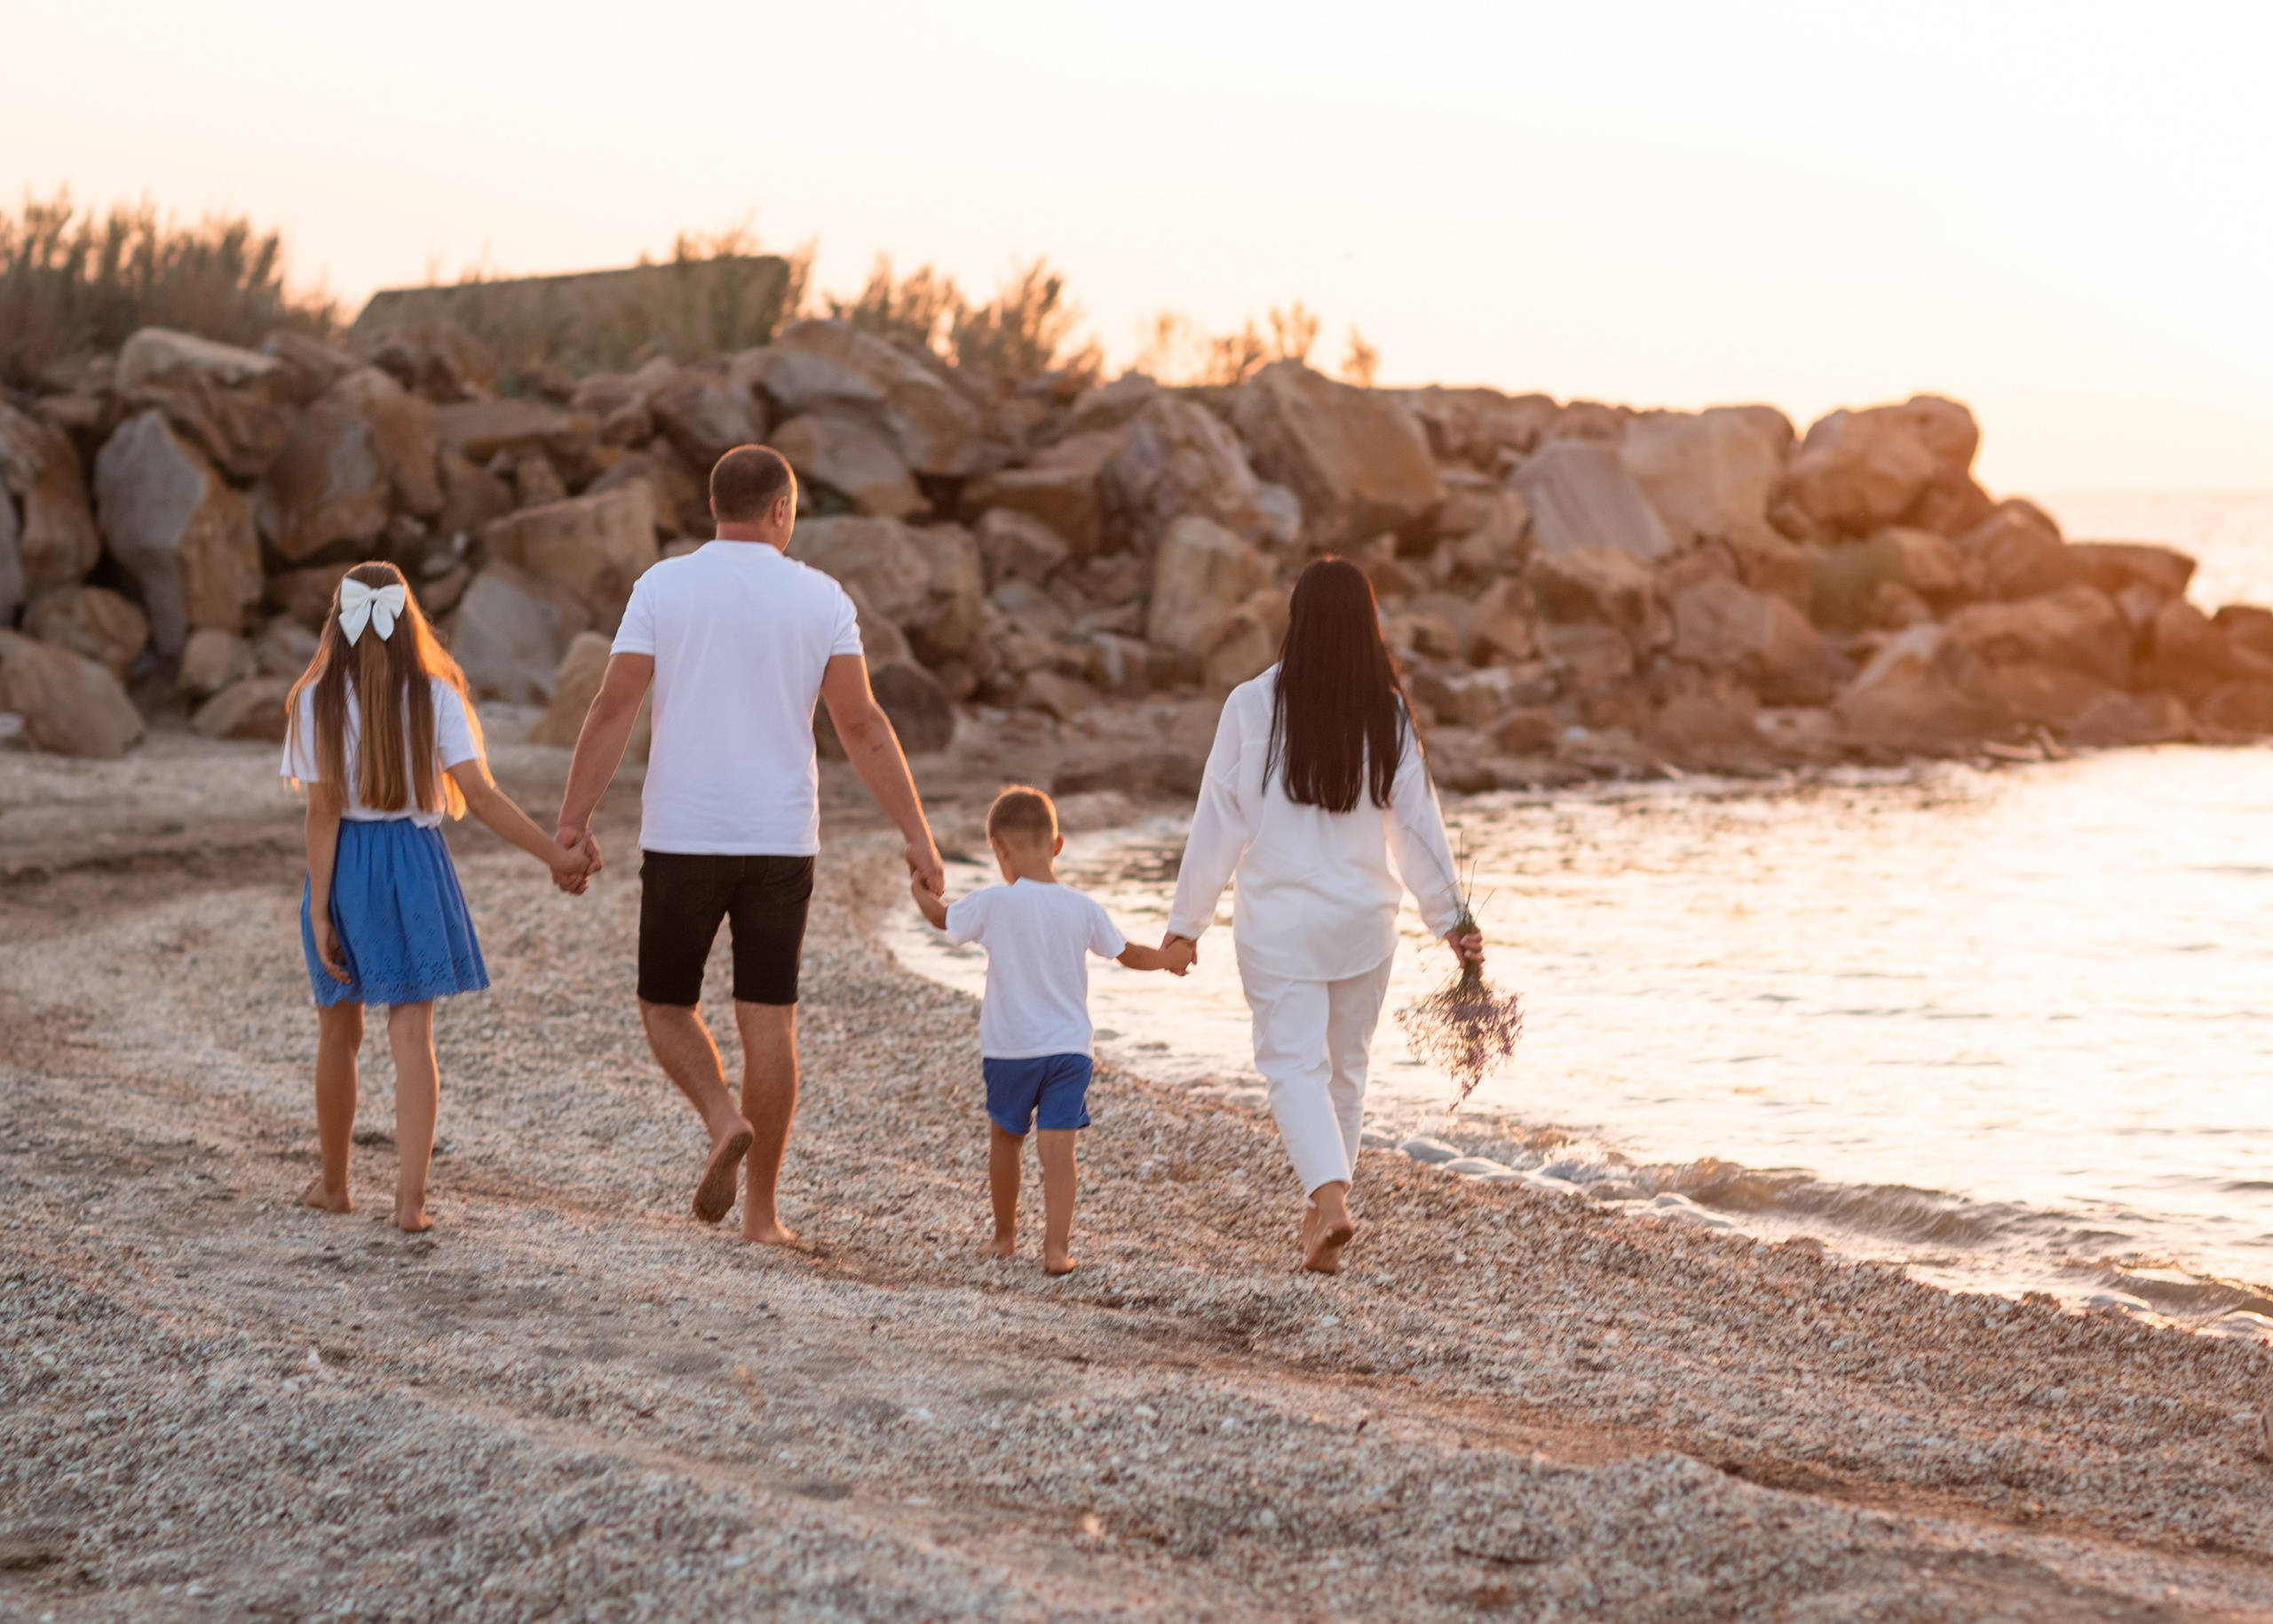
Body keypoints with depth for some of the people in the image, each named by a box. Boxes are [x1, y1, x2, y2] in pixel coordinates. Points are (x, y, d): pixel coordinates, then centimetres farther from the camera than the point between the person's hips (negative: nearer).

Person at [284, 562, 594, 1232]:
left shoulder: (317, 701, -6)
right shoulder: (434, 697, -5)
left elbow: (322, 812, -9)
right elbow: (480, 796, -12)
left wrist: (319, 910, -9)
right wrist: (556, 855, -8)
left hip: (345, 866, 0)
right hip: (415, 861, 0)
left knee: (338, 1032, 16)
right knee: (412, 1032, 2)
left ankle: (334, 1183, 29)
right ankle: (411, 1198, -6)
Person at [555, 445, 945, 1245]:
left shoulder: (663, 586, -1)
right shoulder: (820, 597, 0)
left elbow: (612, 710, -7)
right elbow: (861, 725, -5)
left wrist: (573, 821, -3)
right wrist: (917, 834, -2)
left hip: (681, 836, -1)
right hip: (779, 839, 1)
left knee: (667, 1007, 13)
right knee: (768, 1020, 7)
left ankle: (724, 1118, -14)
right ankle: (762, 1209, 8)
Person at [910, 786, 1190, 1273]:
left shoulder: (994, 903, -12)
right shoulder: (1084, 909, -4)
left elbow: (943, 918, 7)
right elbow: (1128, 954, 10)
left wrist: (920, 891, 28)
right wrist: (1170, 957, 30)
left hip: (1009, 1049, -1)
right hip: (1069, 1047, 1)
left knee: (1005, 1138, 18)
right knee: (1058, 1147, -1)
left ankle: (1005, 1236, 31)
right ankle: (1056, 1247, -11)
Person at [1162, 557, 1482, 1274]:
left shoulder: (1253, 707, -12)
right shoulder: (1388, 714, -7)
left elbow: (1219, 820, -8)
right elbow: (1418, 822, -2)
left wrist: (1186, 921, 2)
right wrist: (1452, 918, 10)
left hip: (1278, 920, -2)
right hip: (1364, 919, 2)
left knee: (1294, 1063, 1)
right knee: (1346, 1064, 17)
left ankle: (1328, 1195, -20)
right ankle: (1325, 1206, 26)